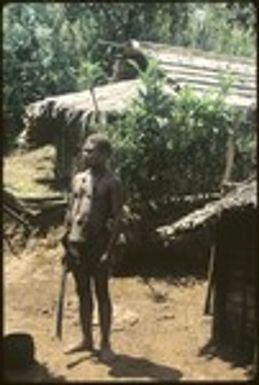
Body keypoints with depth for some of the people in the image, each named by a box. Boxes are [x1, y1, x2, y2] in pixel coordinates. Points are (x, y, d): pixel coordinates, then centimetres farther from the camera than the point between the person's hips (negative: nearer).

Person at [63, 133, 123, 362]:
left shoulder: (112, 183, -9)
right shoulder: (78, 178, 11)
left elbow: (116, 219, -12)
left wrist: (108, 251, -18)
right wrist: (66, 241, 11)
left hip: (98, 244, -6)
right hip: (75, 243, 6)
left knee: (101, 294, 2)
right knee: (83, 293, 13)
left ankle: (105, 344, 12)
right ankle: (87, 340, 24)